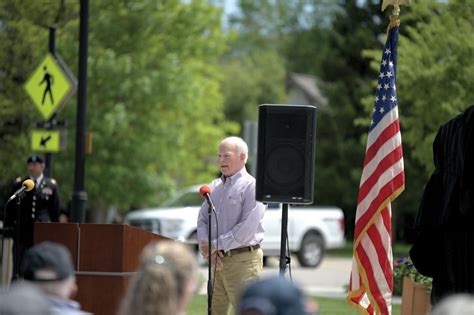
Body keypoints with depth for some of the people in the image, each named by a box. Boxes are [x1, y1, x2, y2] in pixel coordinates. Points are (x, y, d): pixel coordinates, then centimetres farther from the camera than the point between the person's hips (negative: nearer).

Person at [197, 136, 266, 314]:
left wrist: (215, 245, -13)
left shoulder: (251, 186, -7)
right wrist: (206, 248, -8)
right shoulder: (215, 187, 17)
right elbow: (202, 220, 11)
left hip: (243, 260, -7)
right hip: (218, 261, 7)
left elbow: (247, 228, -17)